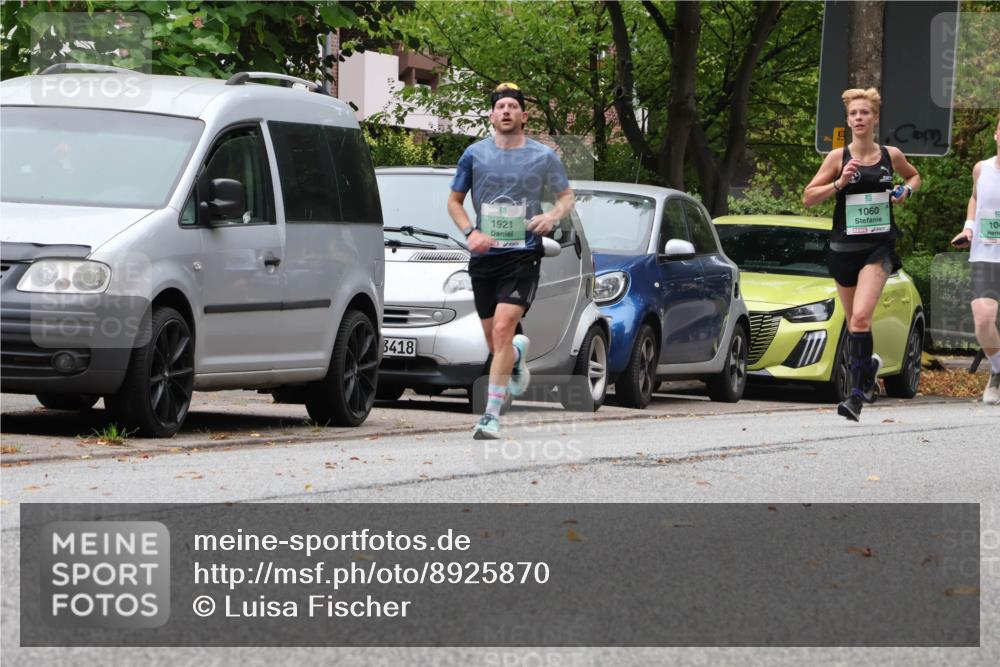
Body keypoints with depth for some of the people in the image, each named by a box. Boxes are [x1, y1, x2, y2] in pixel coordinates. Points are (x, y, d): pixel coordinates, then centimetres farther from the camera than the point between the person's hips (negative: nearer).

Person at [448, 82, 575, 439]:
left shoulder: (544, 157, 3)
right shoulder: (474, 154, 5)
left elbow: (566, 197, 13)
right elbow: (454, 200, 14)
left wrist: (552, 216, -10)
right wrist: (470, 232, -4)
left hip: (523, 254, -3)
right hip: (484, 257, 3)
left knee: (502, 329, -19)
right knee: (494, 342, 9)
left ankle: (491, 415, -18)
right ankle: (519, 353, 48)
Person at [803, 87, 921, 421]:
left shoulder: (891, 155, 4)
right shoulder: (838, 157, 0)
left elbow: (914, 176, 25)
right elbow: (808, 197, 0)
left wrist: (906, 191, 3)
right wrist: (839, 183, -15)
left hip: (879, 247, -2)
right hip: (844, 248, 2)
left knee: (860, 318, -19)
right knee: (854, 323, 12)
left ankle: (857, 396, -21)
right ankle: (869, 366, 43)